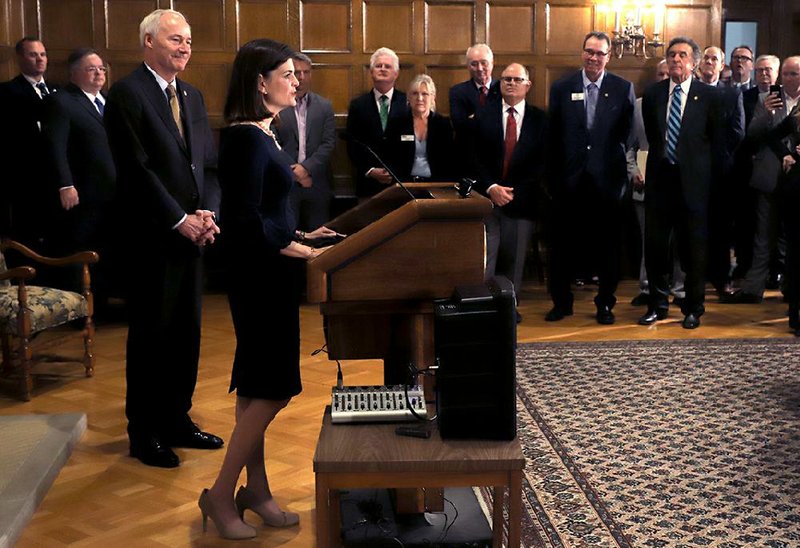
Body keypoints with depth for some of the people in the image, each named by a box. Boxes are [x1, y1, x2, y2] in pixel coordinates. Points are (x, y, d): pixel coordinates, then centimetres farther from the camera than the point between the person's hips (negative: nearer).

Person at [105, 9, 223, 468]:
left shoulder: (192, 97, 15)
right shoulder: (127, 94, -7)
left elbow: (209, 164, 12)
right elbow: (137, 169, -14)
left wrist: (209, 212, -4)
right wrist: (179, 220, -15)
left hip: (193, 232, 7)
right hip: (152, 236, -7)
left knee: (187, 332, 12)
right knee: (151, 335, 2)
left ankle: (178, 419, 26)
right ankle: (145, 432, 15)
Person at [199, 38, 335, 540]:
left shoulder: (261, 134, 11)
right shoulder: (247, 138, -18)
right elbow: (244, 220, -22)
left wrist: (298, 235, 10)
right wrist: (293, 248, -14)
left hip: (266, 272, 9)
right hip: (259, 274, -9)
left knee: (258, 386, 14)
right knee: (272, 389, -3)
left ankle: (256, 489, 25)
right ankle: (221, 495, 10)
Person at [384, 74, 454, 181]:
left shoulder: (443, 124, 9)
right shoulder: (396, 123, 6)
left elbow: (449, 160, 8)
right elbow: (389, 159, 5)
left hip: (434, 183, 1)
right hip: (405, 183, -1)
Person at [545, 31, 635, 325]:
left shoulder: (623, 89, 2)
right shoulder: (561, 88, 4)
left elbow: (630, 134, 3)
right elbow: (553, 135, 3)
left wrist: (622, 168, -5)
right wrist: (552, 175, -1)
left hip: (607, 179, -1)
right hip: (569, 180, 1)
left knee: (607, 245, 7)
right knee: (562, 244, 8)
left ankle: (605, 303, 21)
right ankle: (561, 301, 22)